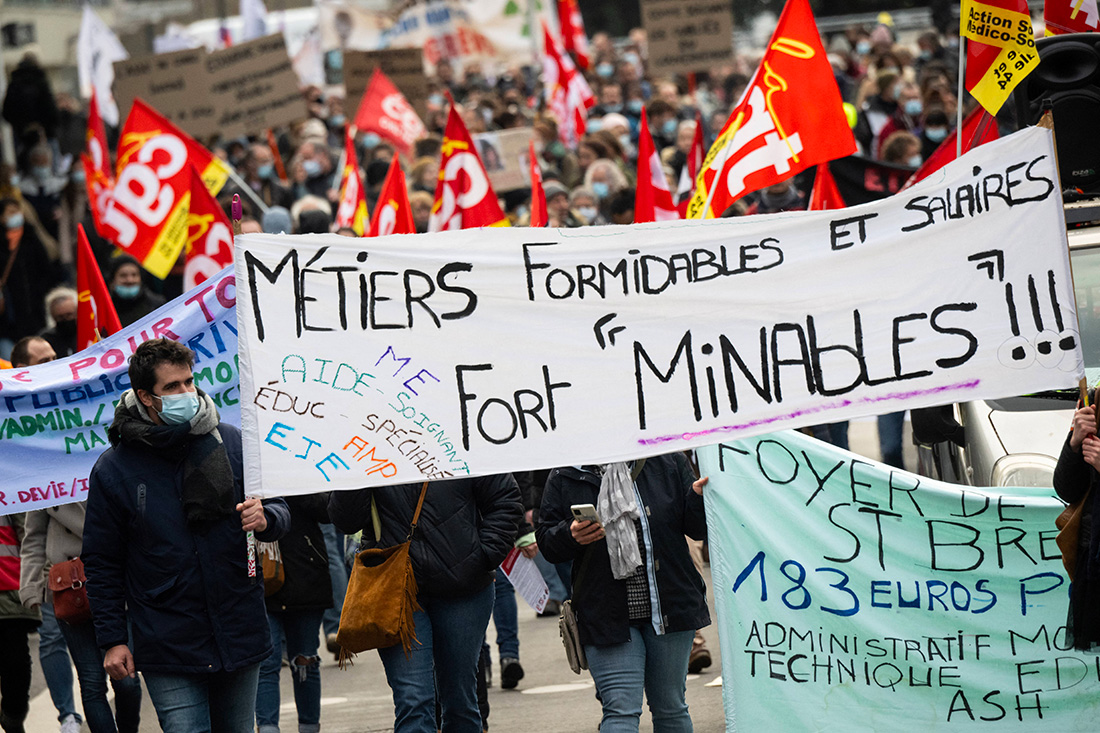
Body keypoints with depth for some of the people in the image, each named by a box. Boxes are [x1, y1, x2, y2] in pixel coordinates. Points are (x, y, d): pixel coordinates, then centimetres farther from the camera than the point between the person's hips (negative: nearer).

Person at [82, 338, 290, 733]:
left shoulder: (230, 442, 2)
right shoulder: (112, 470, -3)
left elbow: (278, 511, 11)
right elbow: (101, 563, 3)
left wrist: (265, 518, -14)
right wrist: (112, 640, -1)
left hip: (240, 636, 3)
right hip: (168, 647, -3)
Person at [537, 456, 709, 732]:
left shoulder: (667, 460, 3)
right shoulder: (563, 478, 3)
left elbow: (697, 528, 7)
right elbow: (546, 543, 5)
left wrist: (699, 499, -14)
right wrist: (571, 535, -17)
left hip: (669, 607, 1)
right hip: (607, 616, -1)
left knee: (670, 708, 10)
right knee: (621, 710, -10)